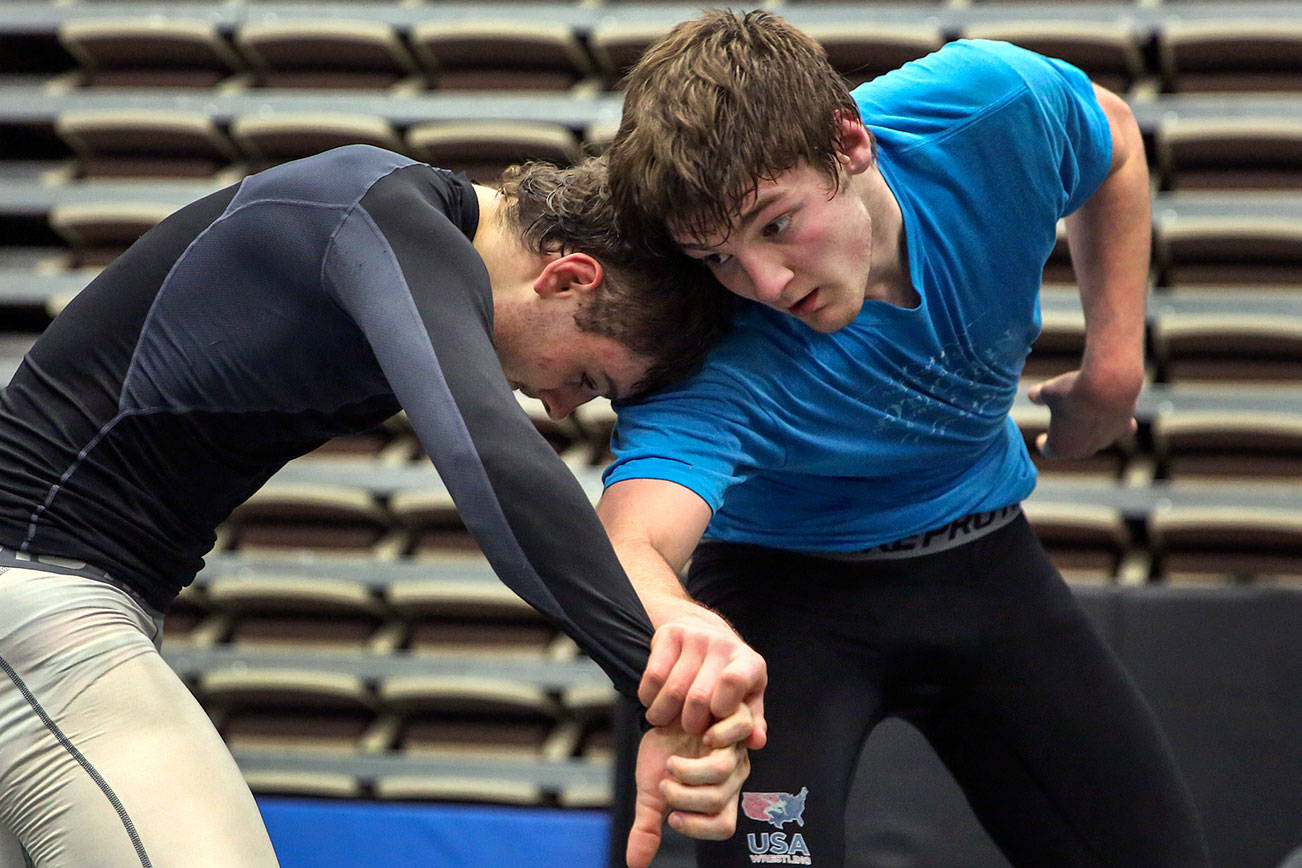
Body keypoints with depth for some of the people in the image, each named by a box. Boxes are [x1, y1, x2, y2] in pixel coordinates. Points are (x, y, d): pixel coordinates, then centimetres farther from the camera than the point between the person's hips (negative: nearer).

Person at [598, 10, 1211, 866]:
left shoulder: (995, 105, -25)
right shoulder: (708, 368, -35)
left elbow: (1113, 136, 1)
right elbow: (631, 544, -53)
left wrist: (1114, 365, -4)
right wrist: (682, 634, -76)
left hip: (985, 558, 4)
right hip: (789, 587, -4)